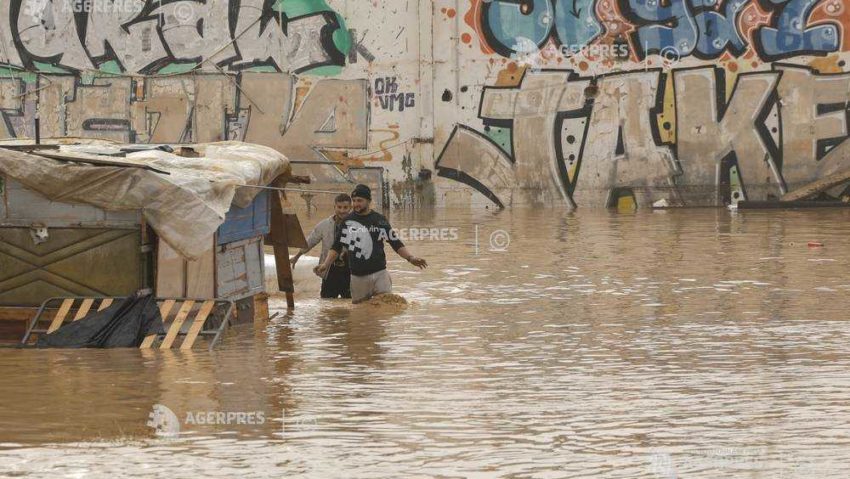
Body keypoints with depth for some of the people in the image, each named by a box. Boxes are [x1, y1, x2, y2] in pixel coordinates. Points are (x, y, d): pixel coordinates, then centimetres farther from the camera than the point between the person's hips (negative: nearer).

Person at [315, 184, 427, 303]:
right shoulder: (347, 221, 6)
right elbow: (336, 247, 10)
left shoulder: (379, 220, 3)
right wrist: (326, 264, -4)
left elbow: (396, 243, 3)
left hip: (379, 274, -1)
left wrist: (410, 258, -11)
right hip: (357, 277, 1)